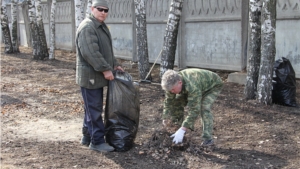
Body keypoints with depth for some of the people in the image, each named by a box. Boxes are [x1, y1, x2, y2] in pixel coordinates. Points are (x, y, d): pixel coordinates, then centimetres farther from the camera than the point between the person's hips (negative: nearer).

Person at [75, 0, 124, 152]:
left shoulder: (101, 26, 16)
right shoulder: (87, 27, -18)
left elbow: (106, 50, 25)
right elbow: (90, 53, -26)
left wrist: (114, 64, 18)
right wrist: (105, 69, -23)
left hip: (97, 76, 10)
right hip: (90, 76, -10)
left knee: (93, 108, 17)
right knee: (94, 110, -5)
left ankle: (87, 136, 27)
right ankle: (97, 141, 1)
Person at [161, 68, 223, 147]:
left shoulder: (192, 87, -46)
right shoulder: (172, 83, -24)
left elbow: (194, 110, -46)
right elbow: (168, 101, -11)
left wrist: (182, 130, -48)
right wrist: (165, 118, -20)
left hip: (213, 85, -7)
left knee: (204, 107, -30)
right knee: (177, 101, -2)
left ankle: (208, 139, -23)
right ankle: (178, 122, 21)